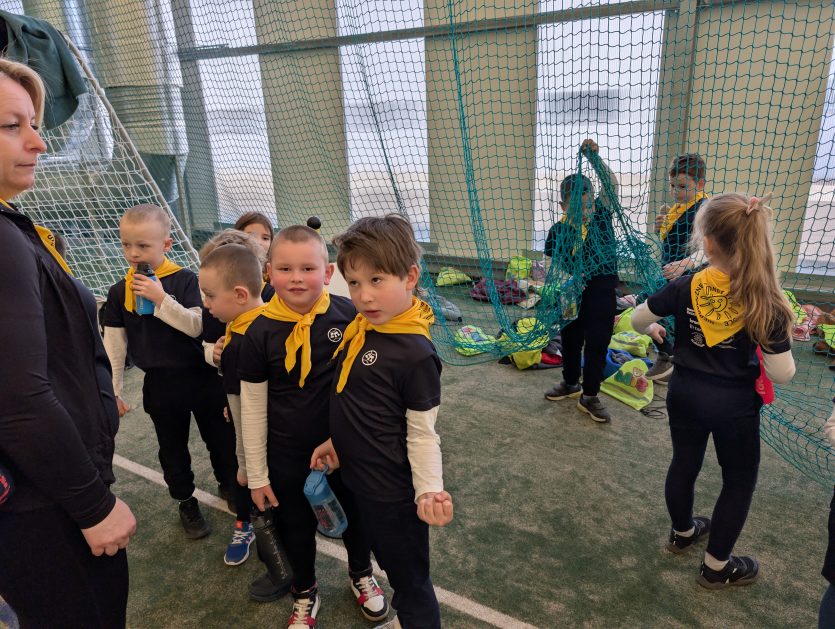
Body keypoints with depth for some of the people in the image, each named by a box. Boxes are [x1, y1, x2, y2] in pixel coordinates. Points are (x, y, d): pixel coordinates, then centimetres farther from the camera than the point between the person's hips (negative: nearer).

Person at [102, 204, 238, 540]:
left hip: (201, 377, -2)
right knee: (172, 449, 17)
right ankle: (186, 502, 37)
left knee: (221, 438, 15)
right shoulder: (119, 292, -2)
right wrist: (112, 392, 3)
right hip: (160, 384, 2)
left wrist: (161, 299, -25)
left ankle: (228, 483, 41)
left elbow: (198, 326, -18)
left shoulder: (185, 280, -10)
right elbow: (114, 346, 2)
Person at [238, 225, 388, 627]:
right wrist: (256, 474, -1)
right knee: (296, 527, 20)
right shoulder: (260, 331, -15)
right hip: (288, 456, 0)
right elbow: (252, 408, -7)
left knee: (354, 514, 22)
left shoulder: (347, 315, -17)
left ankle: (361, 575, 52)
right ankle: (305, 594, 49)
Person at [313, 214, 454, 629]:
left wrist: (430, 489, -28)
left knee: (411, 580, 14)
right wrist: (338, 440, 14)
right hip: (360, 480, 8)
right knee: (389, 563, 29)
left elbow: (422, 434, -18)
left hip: (393, 494, -8)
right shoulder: (361, 328, -3)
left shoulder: (415, 353, -26)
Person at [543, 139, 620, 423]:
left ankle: (590, 396, 18)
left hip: (601, 290, -1)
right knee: (570, 339, 17)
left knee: (597, 342, 4)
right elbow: (551, 264, -1)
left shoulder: (601, 214, -7)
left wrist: (595, 157, -32)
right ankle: (570, 383, 39)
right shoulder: (558, 230, -6)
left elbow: (611, 186, -22)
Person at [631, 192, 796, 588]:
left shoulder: (684, 287, -15)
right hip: (734, 405, -3)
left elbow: (637, 321, -1)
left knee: (684, 463, 23)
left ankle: (682, 532, 47)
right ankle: (716, 566, 29)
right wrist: (771, 335, -2)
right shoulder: (766, 302, -20)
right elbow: (782, 374, -18)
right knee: (739, 480, 17)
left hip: (684, 394, 3)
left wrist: (657, 329, 20)